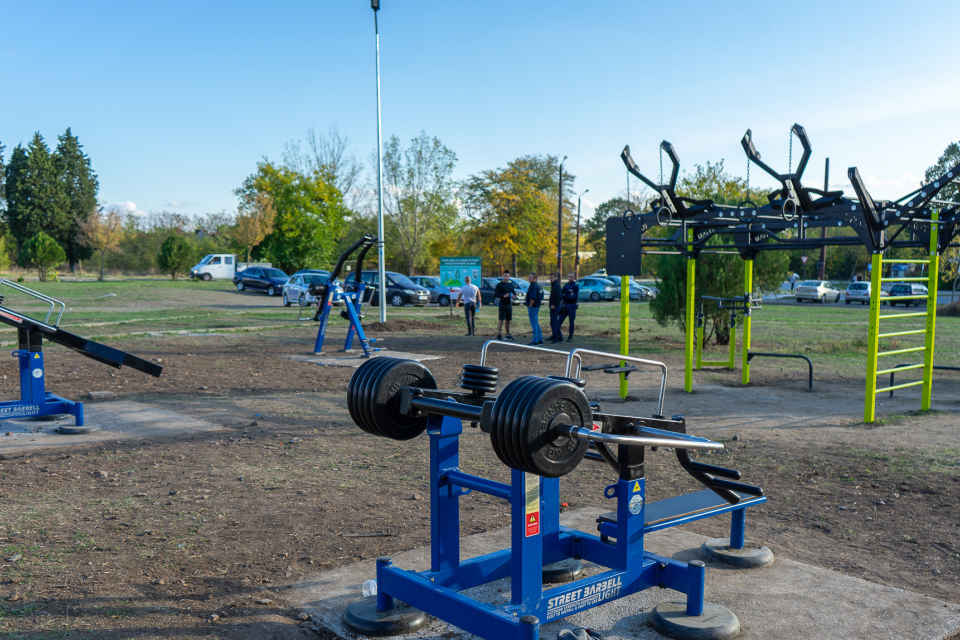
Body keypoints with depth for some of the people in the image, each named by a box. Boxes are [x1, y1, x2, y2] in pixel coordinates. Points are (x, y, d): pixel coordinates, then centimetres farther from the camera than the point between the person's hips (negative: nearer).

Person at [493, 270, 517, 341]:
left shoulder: (511, 284, 13)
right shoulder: (499, 284, -4)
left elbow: (514, 292, 22)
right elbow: (495, 294, -9)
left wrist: (513, 295, -1)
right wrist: (503, 296, -22)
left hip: (509, 305, 6)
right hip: (502, 305, -6)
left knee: (508, 320, 12)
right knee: (501, 320, -8)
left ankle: (508, 335, 19)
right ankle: (499, 335, -7)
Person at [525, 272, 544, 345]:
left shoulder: (533, 287, -18)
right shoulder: (539, 286, 13)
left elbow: (533, 298, -27)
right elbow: (541, 297, 19)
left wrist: (530, 306, -15)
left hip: (533, 307, -10)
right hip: (537, 306, 10)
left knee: (534, 324, -6)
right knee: (536, 324, 17)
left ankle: (535, 341, -3)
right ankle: (540, 340, 21)